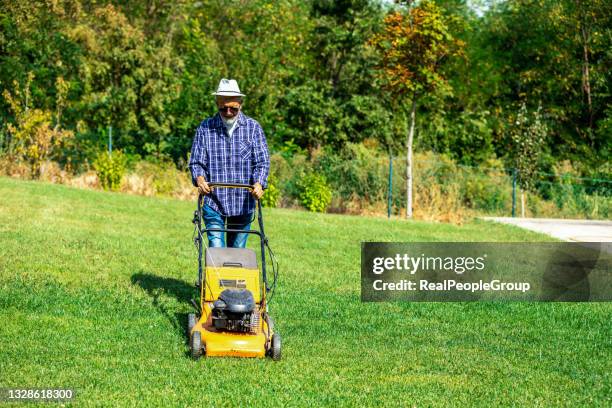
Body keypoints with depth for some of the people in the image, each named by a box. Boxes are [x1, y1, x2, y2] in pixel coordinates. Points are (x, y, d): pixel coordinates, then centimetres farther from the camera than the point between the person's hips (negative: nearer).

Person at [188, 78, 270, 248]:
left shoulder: (253, 128, 4)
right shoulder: (206, 128, 3)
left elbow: (262, 161, -2)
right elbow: (196, 161, 3)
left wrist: (259, 183, -21)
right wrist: (199, 178, -19)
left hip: (243, 204, 1)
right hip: (214, 202, -1)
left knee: (238, 250, 10)